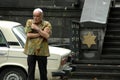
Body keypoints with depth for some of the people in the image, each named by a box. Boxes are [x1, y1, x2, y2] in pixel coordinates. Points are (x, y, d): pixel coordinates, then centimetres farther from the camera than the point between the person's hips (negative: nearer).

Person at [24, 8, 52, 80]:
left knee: (43, 72, 5)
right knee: (30, 72, 2)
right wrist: (40, 34, -10)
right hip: (31, 51, 1)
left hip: (42, 52, -1)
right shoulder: (29, 22, 8)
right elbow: (28, 34, -6)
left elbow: (47, 35, -13)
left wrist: (37, 28, -14)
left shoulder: (47, 24, 2)